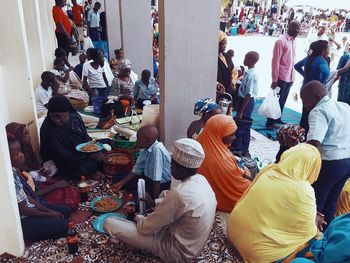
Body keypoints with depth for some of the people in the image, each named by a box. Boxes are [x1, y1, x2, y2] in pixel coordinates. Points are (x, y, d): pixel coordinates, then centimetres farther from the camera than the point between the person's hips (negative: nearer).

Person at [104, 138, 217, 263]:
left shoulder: (179, 194, -34)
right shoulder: (201, 180, -8)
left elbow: (146, 228, -20)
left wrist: (138, 218, 1)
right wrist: (155, 202, 10)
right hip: (193, 245, 8)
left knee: (109, 223, -13)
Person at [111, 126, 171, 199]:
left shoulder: (157, 150, -30)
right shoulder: (147, 148, -4)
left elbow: (157, 178, -30)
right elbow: (137, 170, 3)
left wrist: (155, 199, -26)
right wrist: (121, 183, -2)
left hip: (161, 184, -8)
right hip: (149, 178, 9)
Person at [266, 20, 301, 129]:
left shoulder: (294, 41, 11)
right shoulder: (281, 41, -12)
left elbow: (292, 60, 15)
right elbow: (275, 61, -14)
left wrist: (292, 76, 13)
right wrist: (274, 79, -15)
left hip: (289, 77, 7)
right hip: (281, 77, -7)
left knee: (283, 100, 14)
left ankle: (277, 119, 26)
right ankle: (270, 122, 8)